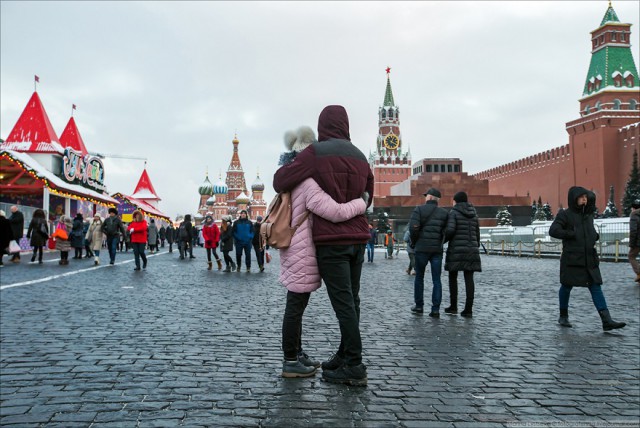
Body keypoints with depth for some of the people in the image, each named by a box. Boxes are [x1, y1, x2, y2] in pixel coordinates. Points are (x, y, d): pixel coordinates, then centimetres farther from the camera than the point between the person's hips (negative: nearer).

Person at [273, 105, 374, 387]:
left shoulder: (315, 153, -8)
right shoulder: (360, 156, 12)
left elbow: (280, 182, -8)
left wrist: (287, 167, 11)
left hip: (330, 240, -6)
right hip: (358, 238, 7)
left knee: (343, 302, -5)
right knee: (351, 300, 12)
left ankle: (354, 367, -2)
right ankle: (345, 355, 22)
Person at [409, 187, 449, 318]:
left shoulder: (419, 209, -3)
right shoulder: (444, 213, 7)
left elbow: (413, 227, -13)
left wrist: (414, 243, 1)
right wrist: (440, 242, 11)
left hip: (422, 248, -2)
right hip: (437, 249, 2)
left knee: (419, 277, 12)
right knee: (437, 279, 5)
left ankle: (419, 306, 16)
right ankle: (435, 309, 1)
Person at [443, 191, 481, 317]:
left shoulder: (453, 212, -5)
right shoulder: (473, 214, 12)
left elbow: (450, 230, -17)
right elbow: (477, 234, 14)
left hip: (457, 249, -4)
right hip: (471, 249, 5)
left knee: (452, 277, 9)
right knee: (469, 279, 1)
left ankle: (453, 306, 12)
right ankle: (468, 309, -3)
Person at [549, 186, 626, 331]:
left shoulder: (589, 214, 15)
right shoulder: (565, 214, -4)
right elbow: (553, 231, -14)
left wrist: (596, 236, 10)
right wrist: (572, 234, -17)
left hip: (589, 258, 5)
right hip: (571, 258, -5)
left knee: (596, 287, -2)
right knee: (567, 286, 6)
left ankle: (607, 321, -7)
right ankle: (563, 316, 23)